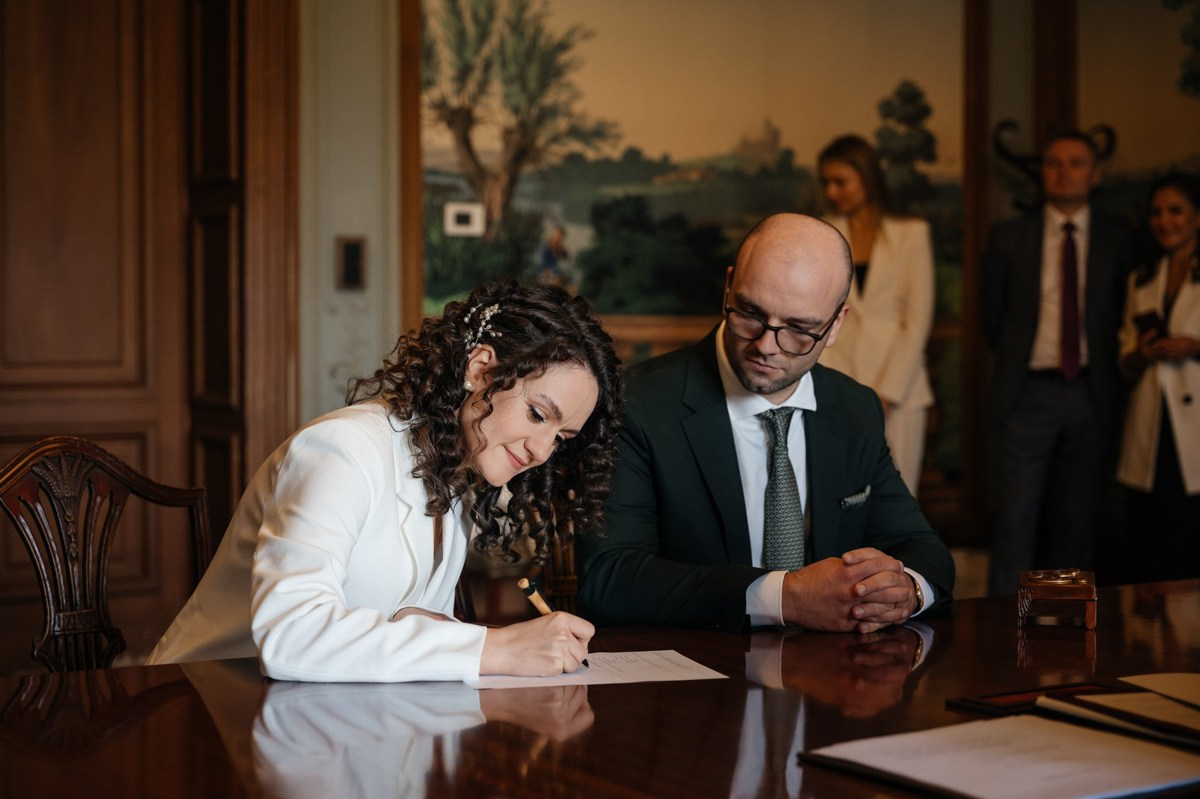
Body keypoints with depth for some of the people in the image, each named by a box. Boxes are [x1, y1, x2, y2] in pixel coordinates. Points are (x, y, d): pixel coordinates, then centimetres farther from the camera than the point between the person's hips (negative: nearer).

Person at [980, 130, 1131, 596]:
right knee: (1015, 521, -7)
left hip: (1091, 397, 1)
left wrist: (1100, 374, 9)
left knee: (1077, 523, 6)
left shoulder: (1115, 241, 7)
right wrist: (1018, 365, 11)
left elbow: (1120, 317, 13)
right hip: (1027, 395, -1)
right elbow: (991, 314, 11)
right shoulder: (1008, 237, 5)